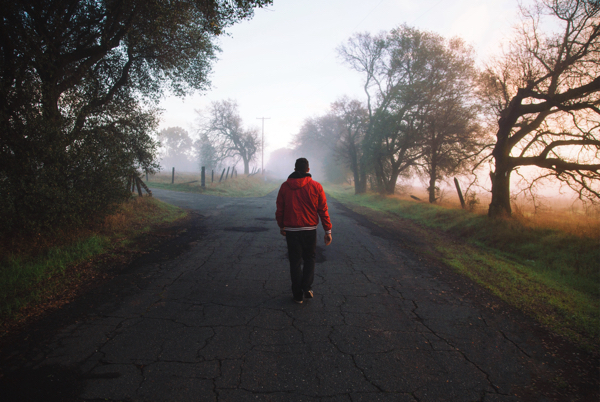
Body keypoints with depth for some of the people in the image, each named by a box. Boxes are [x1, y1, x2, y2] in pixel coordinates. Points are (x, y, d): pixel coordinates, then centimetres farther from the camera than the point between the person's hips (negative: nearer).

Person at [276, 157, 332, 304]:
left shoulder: (285, 186, 0)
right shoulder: (316, 186, -4)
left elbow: (280, 209, 5)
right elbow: (323, 210, -4)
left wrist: (281, 227, 19)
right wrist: (328, 231, 1)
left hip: (291, 230, 0)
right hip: (310, 230, 0)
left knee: (295, 262, 9)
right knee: (309, 259, 18)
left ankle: (298, 294, 14)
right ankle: (307, 288, 4)